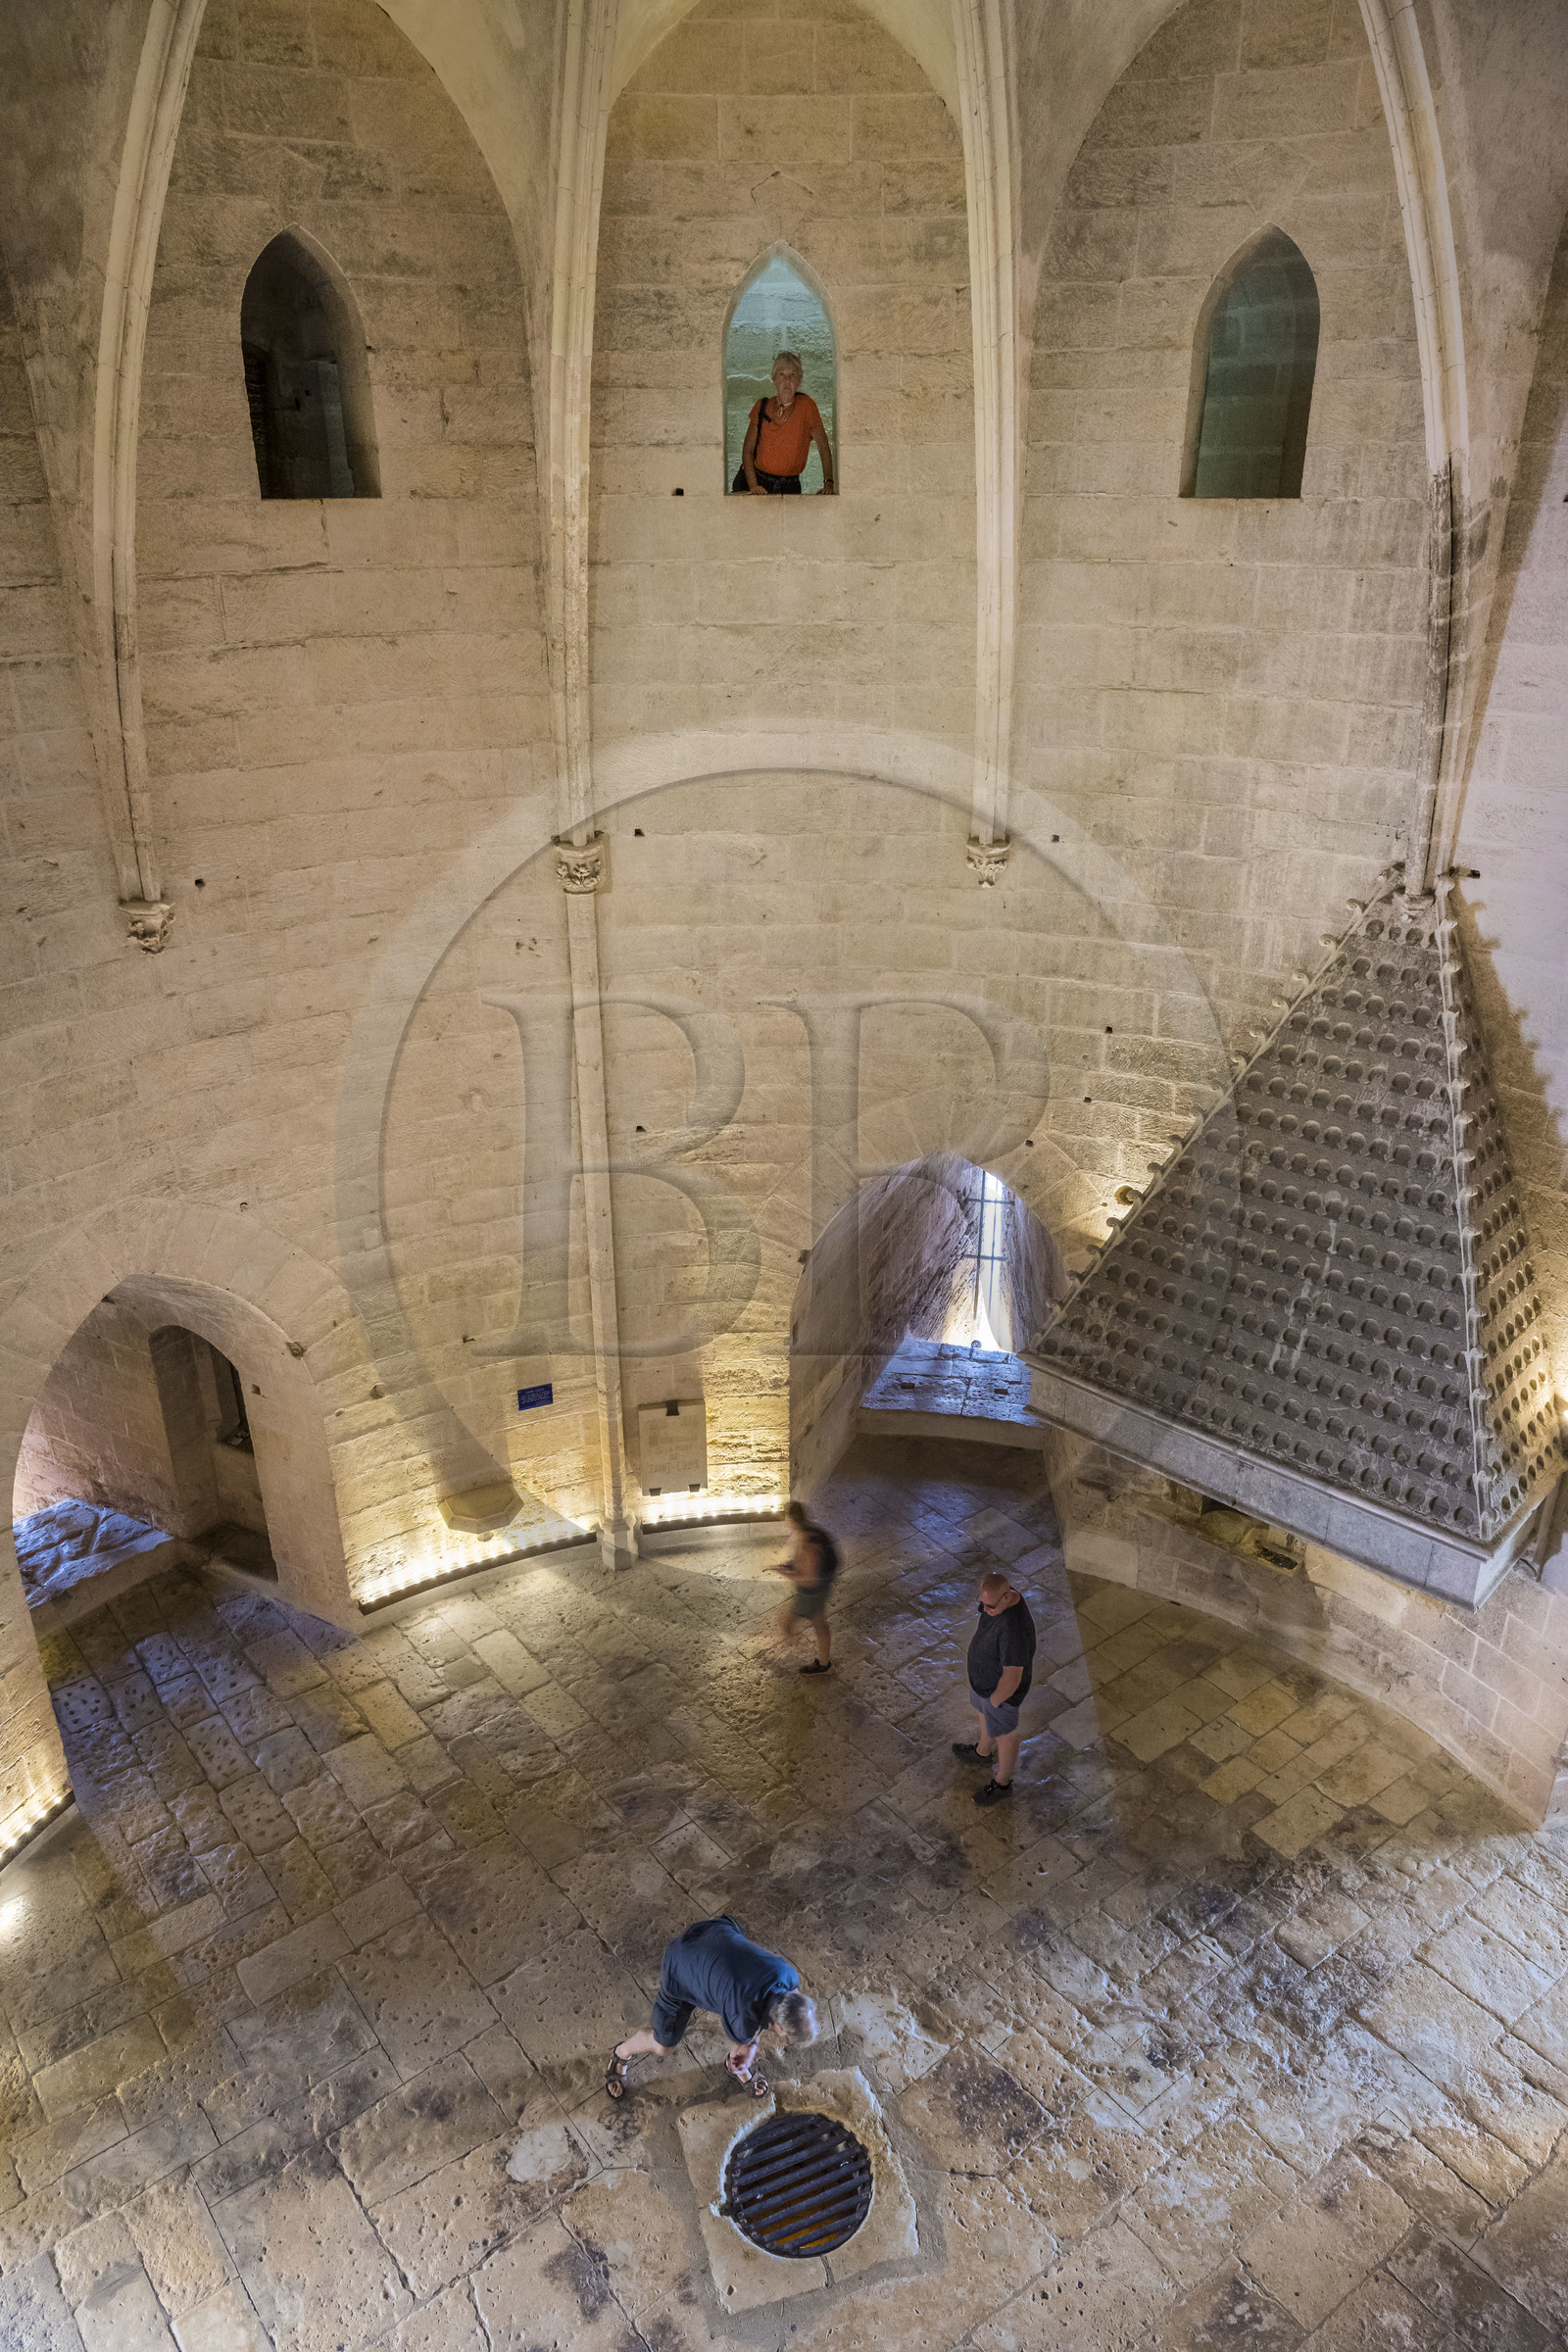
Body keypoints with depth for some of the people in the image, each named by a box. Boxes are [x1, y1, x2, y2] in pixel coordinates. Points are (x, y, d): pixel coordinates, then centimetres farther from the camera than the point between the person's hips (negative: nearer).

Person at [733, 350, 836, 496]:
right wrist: (753, 485, -11)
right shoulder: (762, 406, 3)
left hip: (788, 486, -1)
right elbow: (747, 450, 4)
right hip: (757, 477, 1)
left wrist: (828, 483, -17)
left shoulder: (805, 405, -5)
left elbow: (823, 446, -5)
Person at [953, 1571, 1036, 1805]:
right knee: (984, 1715, 34)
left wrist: (994, 1701, -17)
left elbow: (1012, 1678, -35)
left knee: (1003, 1734, 20)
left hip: (1002, 1689, -8)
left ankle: (1002, 1783, 48)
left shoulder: (1013, 1629, -45)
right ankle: (983, 1752, 64)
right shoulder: (1001, 1597, -17)